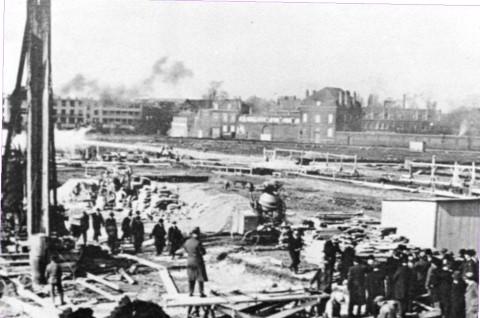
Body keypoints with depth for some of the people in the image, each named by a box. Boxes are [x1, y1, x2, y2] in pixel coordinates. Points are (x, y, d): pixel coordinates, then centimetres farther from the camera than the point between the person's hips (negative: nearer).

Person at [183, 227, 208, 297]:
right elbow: (203, 252, -14)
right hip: (198, 262, -5)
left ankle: (191, 292, 17)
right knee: (200, 278, 3)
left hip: (189, 261, 5)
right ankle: (201, 293, 2)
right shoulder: (198, 242, -21)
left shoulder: (187, 242, -3)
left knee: (191, 278, 15)